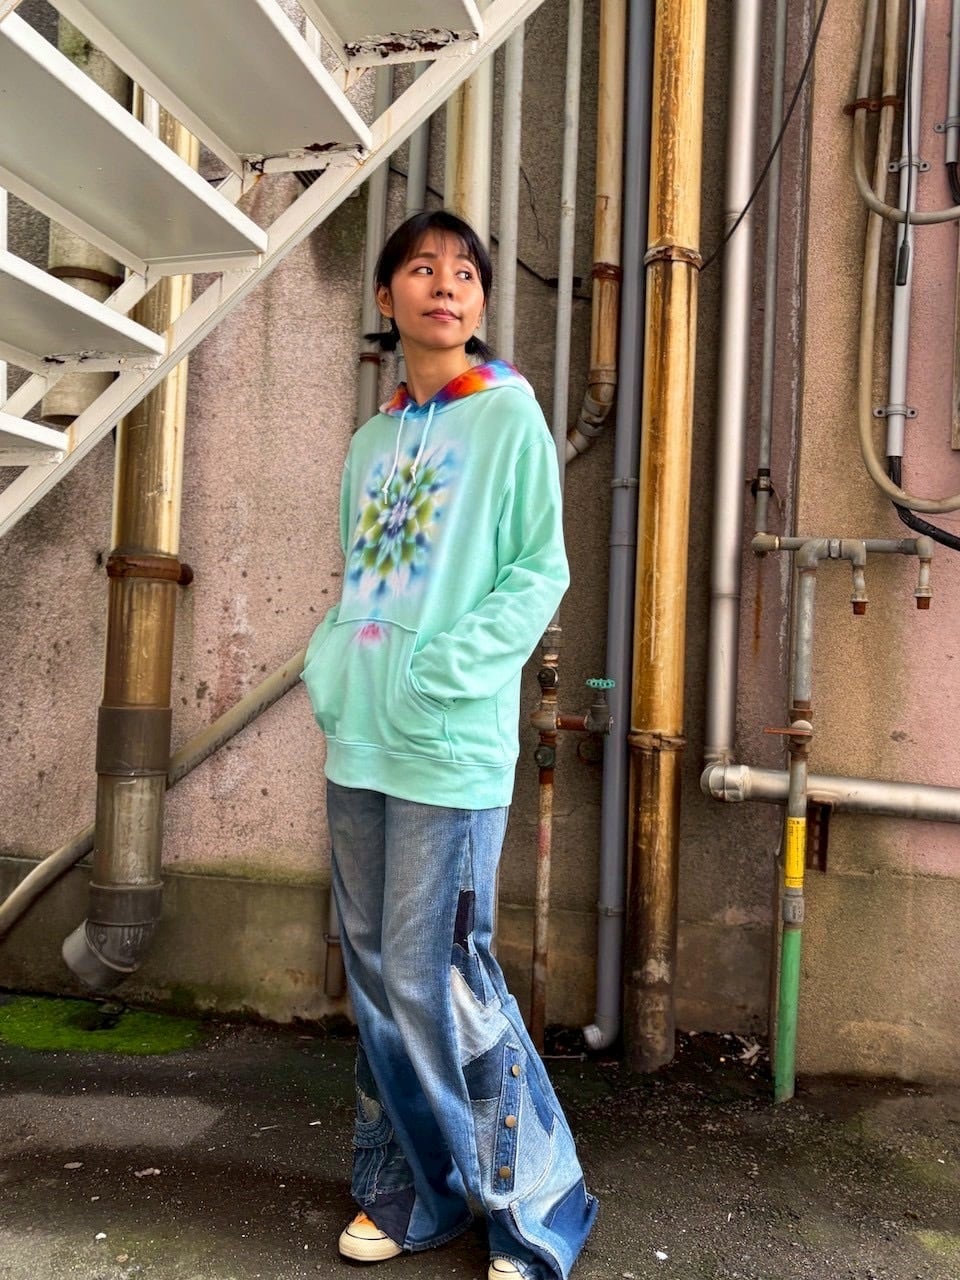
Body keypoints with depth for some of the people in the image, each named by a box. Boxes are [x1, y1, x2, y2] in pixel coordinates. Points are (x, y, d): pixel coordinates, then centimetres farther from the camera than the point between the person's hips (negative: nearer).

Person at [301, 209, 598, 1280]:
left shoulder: (508, 415, -1)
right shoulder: (369, 443, 17)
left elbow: (541, 572, -5)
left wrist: (447, 668, -17)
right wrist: (328, 663, 3)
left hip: (451, 746, -6)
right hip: (358, 743, 7)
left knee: (435, 979, -4)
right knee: (376, 974, 12)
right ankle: (408, 1192, 31)